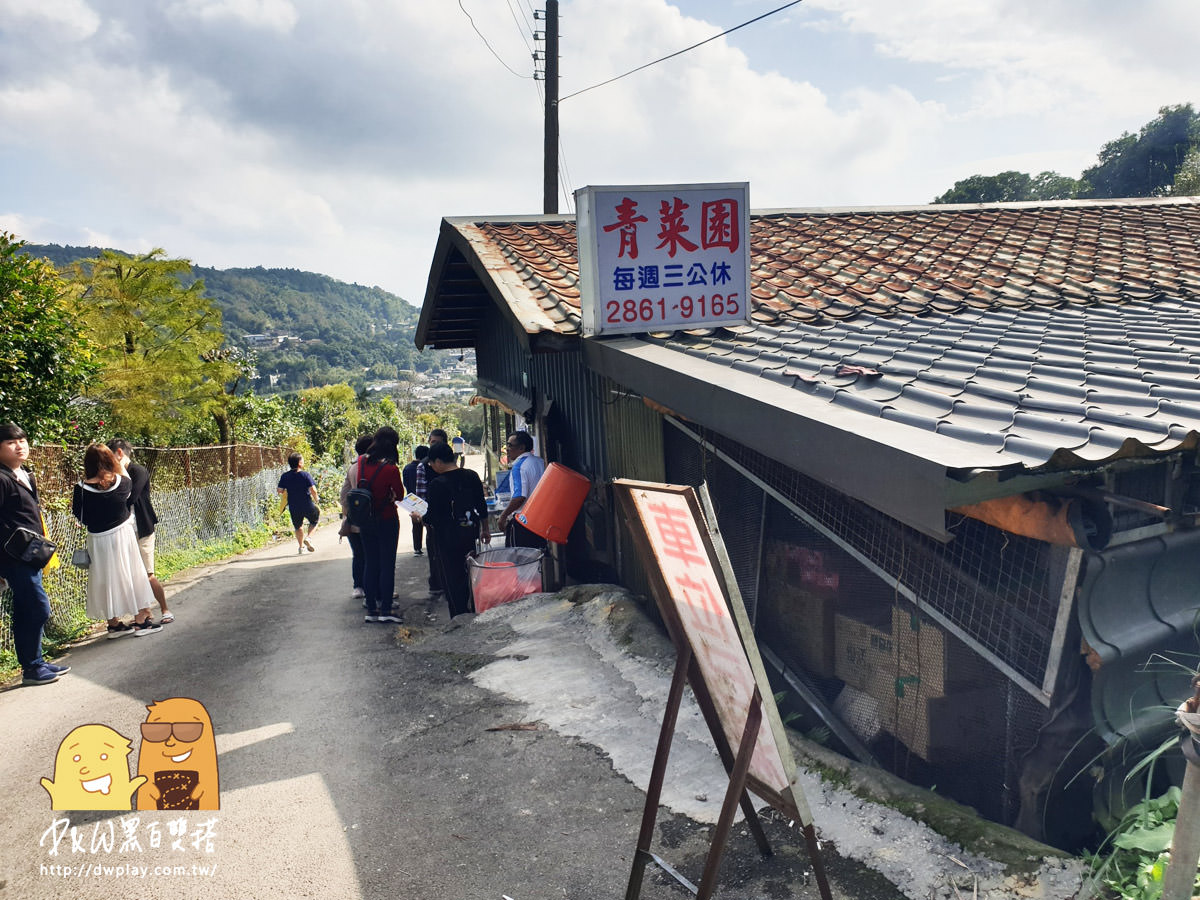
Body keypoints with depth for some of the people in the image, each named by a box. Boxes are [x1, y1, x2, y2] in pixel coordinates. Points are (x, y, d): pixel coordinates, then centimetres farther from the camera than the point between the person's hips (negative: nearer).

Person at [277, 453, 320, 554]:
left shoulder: (285, 476, -1)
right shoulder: (305, 475, -12)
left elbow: (280, 490, -4)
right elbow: (313, 489, -18)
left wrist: (285, 495, 17)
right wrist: (316, 500, -2)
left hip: (294, 507, 3)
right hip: (307, 505, -3)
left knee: (298, 527, 21)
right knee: (315, 520, 21)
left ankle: (301, 546, 24)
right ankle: (307, 537, 1)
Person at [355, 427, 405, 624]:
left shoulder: (362, 461, -3)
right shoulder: (390, 468, -19)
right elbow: (400, 495, -7)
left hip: (365, 519, 5)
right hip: (387, 520, -5)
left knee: (370, 563, 12)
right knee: (387, 564, 2)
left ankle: (371, 609, 15)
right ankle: (385, 610, 2)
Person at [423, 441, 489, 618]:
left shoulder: (437, 484, -17)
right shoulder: (471, 476, 1)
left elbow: (432, 518, -13)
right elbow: (482, 506, 9)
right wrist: (485, 529, 21)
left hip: (447, 539, -6)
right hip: (469, 533, 6)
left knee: (452, 580, 4)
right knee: (467, 575, 18)